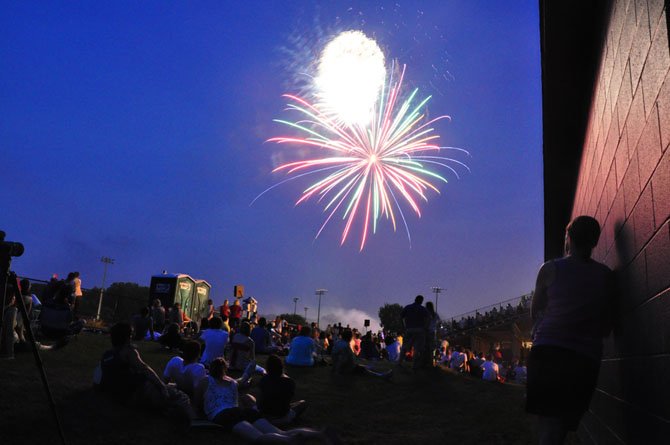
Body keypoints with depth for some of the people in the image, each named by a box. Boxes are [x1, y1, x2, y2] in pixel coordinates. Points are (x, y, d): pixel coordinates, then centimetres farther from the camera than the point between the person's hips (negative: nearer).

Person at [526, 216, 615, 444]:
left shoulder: (550, 269, 4)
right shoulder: (605, 275, 9)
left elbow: (535, 313, 13)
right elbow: (607, 327, 12)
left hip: (548, 351, -2)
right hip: (587, 357, 2)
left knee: (546, 423, -2)